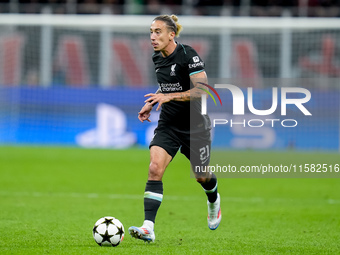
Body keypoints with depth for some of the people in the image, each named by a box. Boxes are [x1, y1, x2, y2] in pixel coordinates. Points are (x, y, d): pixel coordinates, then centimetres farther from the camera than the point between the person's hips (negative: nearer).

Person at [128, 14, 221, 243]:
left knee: (201, 176, 14)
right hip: (168, 125, 5)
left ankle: (214, 201, 51)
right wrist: (152, 103, 8)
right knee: (155, 168, -17)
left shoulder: (188, 56, -18)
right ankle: (148, 228, -24)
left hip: (195, 126, -5)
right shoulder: (157, 58, 3)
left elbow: (203, 90, -25)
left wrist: (169, 96, -32)